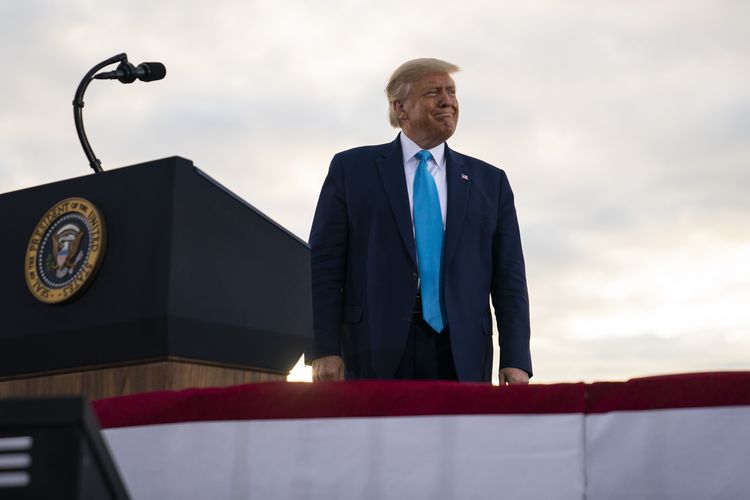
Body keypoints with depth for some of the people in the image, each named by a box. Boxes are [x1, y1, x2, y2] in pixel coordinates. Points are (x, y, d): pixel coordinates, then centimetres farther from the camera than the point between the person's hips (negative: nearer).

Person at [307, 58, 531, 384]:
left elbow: (509, 277, 11)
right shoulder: (352, 168, 10)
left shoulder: (490, 181, 16)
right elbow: (324, 265, 4)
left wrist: (516, 360, 1)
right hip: (376, 351, -2)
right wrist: (324, 350, -7)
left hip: (462, 359, 2)